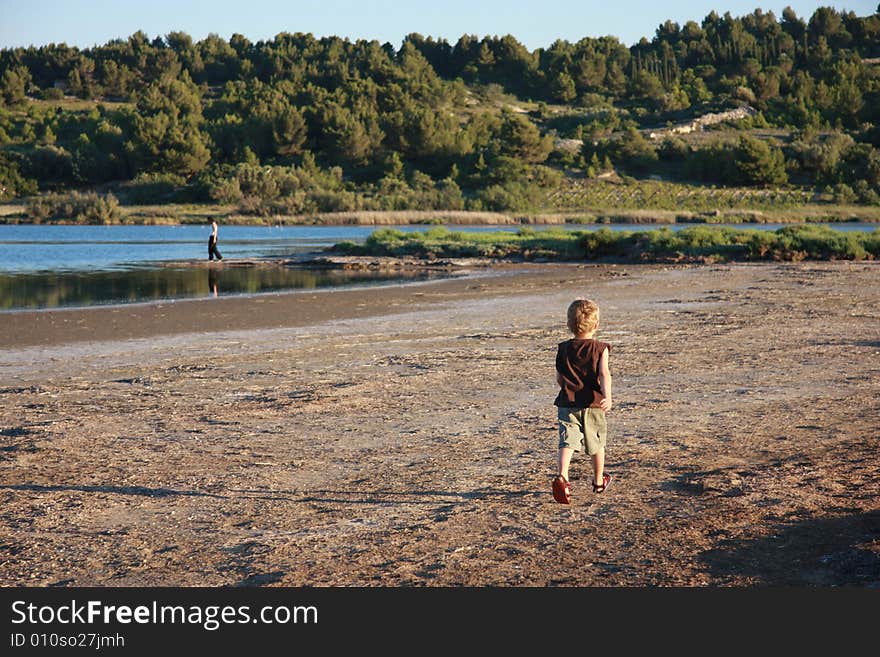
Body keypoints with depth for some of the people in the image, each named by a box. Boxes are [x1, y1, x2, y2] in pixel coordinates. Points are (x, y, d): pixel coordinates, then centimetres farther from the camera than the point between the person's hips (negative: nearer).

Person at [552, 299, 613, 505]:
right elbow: (604, 374, -18)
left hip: (567, 404, 1)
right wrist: (607, 396, -28)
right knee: (597, 443, 18)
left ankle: (561, 476, -34)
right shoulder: (600, 348, -3)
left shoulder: (564, 349, 4)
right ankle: (599, 481, 35)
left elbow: (559, 378, 9)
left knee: (567, 442, -10)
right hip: (593, 405, -1)